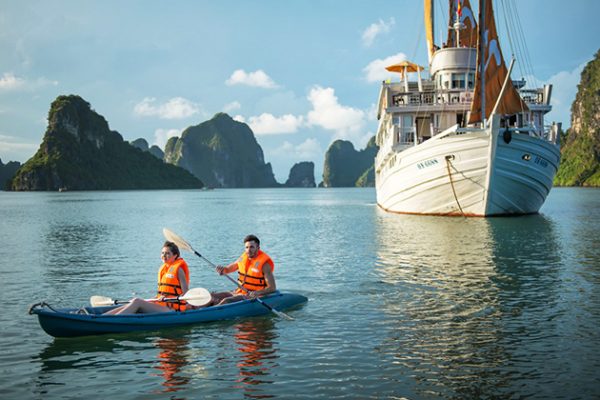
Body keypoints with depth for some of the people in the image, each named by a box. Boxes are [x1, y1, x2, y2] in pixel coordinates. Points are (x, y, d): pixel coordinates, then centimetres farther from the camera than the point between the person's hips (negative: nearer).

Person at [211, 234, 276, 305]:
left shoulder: (264, 263, -14)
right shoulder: (243, 257, 6)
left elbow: (272, 288, -18)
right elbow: (228, 269, 20)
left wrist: (257, 293, -34)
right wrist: (222, 269, -4)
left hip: (252, 295, -8)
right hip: (239, 292, 8)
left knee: (226, 301, -29)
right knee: (212, 296, -7)